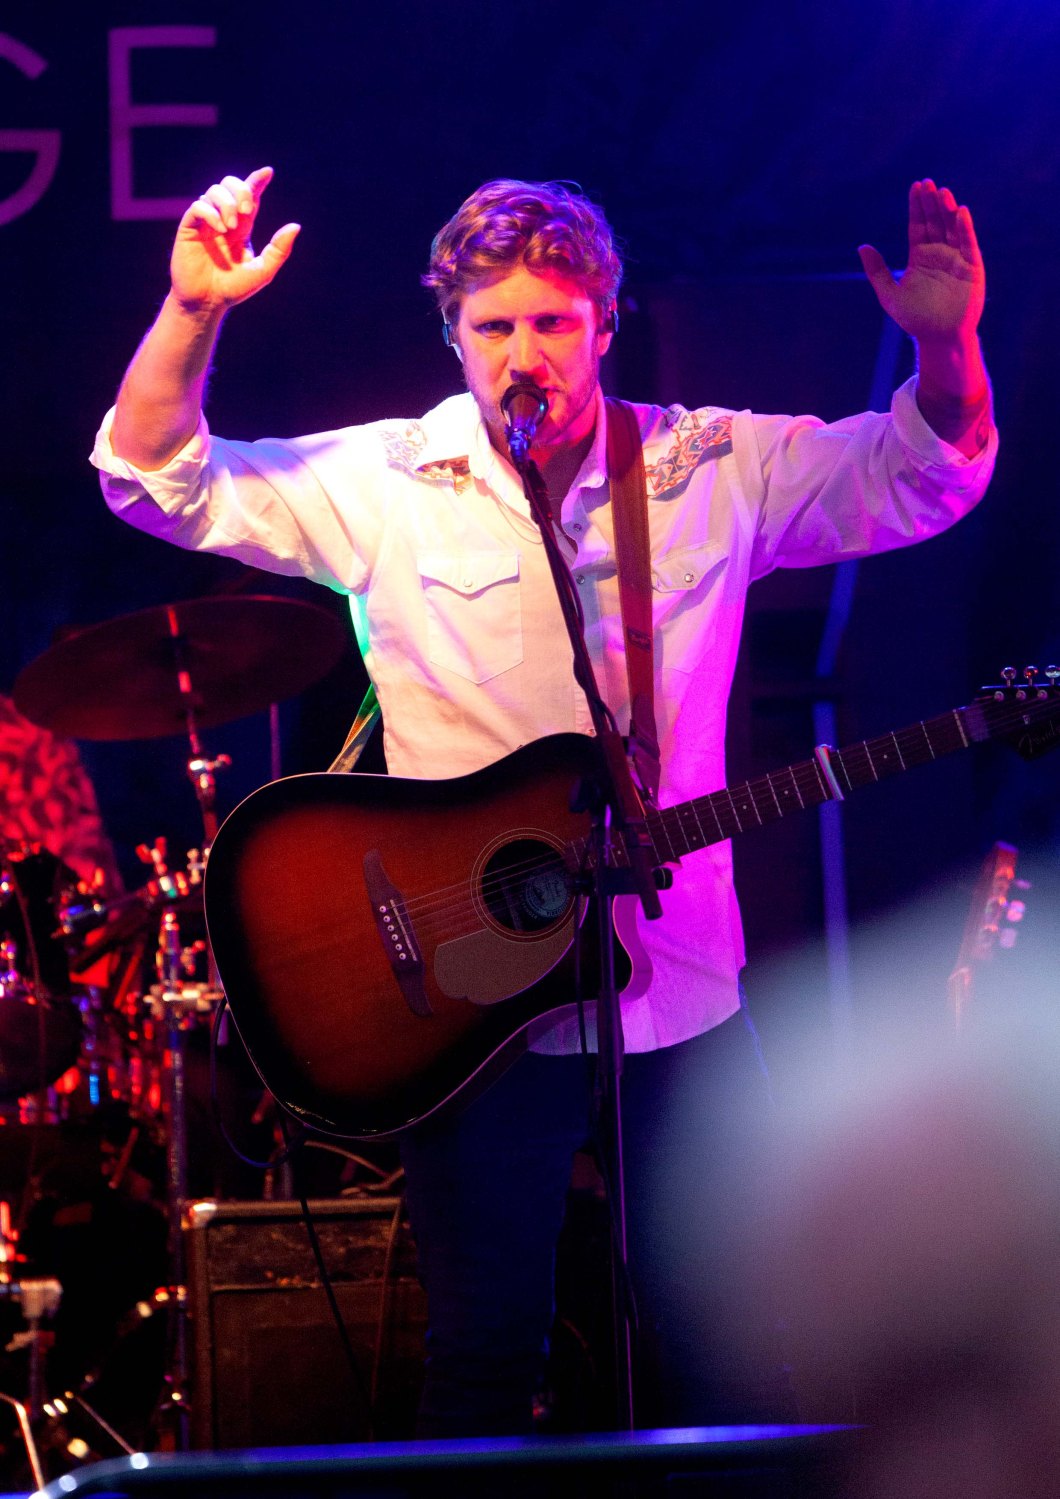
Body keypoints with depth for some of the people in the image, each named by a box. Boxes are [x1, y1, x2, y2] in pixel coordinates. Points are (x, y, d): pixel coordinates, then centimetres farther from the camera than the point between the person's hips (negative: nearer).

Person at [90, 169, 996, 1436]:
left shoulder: (716, 469, 4)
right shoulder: (383, 484, 0)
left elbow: (927, 476, 5)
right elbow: (156, 481, -3)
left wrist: (947, 345, -16)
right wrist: (193, 311, -19)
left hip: (680, 990, 2)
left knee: (718, 1355, 7)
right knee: (484, 1356, 3)